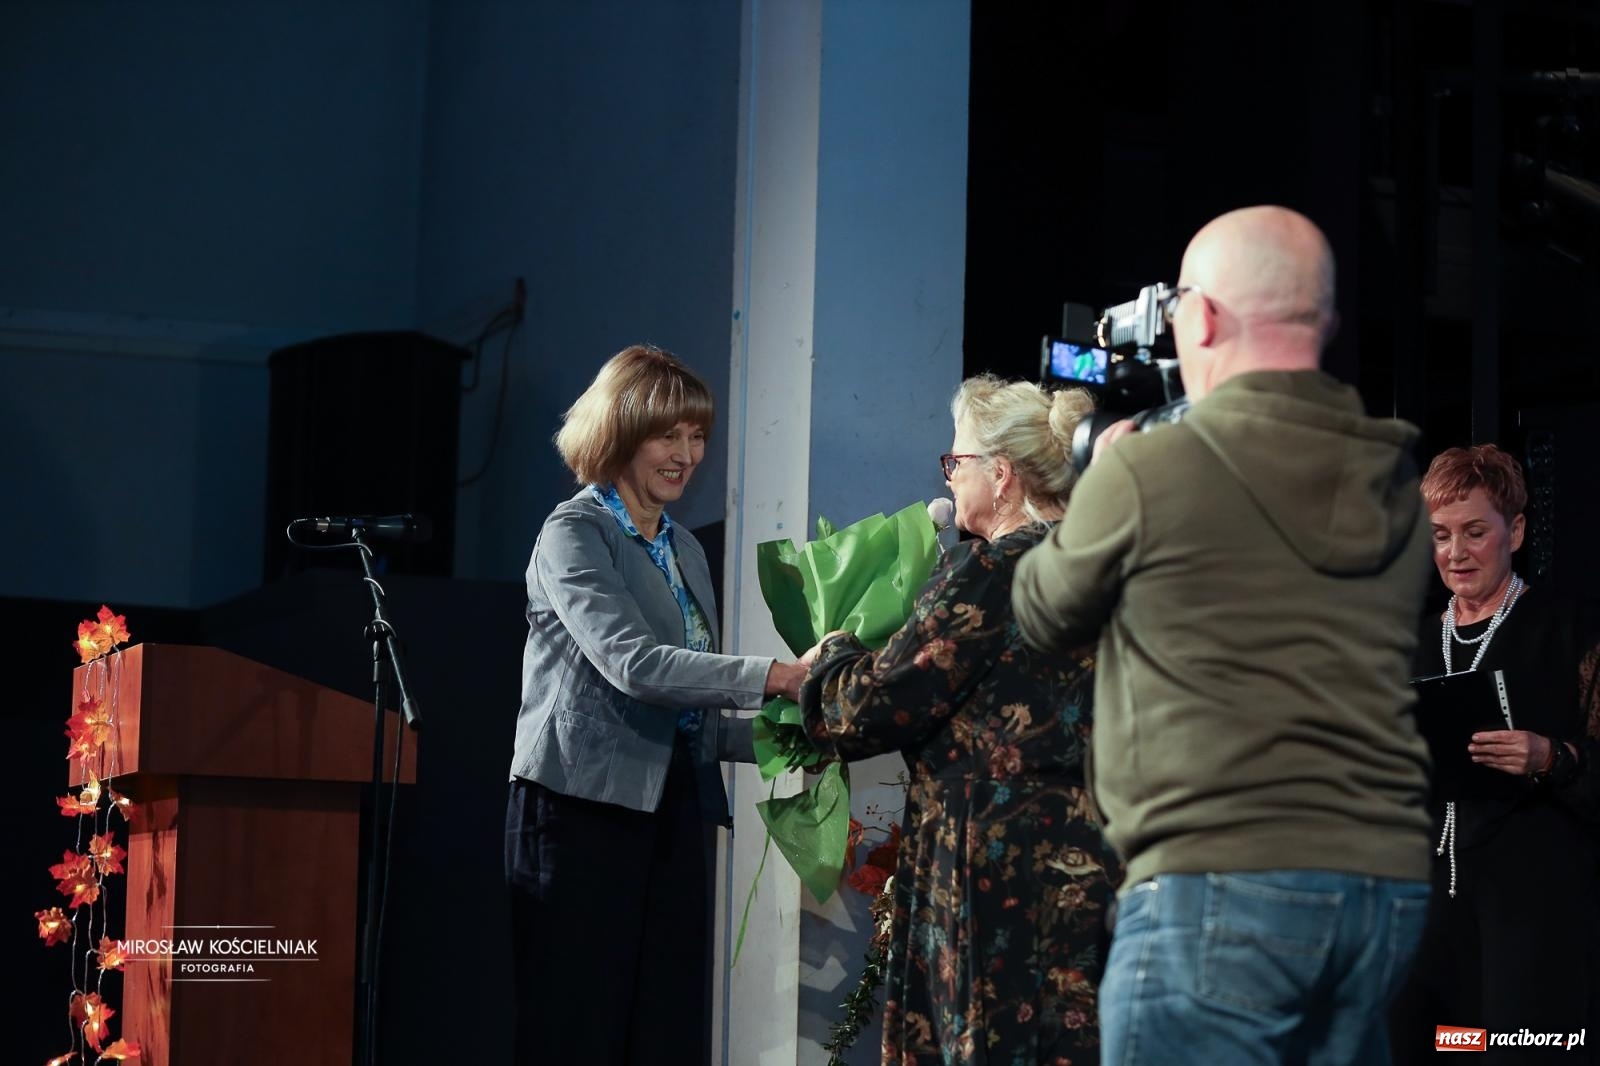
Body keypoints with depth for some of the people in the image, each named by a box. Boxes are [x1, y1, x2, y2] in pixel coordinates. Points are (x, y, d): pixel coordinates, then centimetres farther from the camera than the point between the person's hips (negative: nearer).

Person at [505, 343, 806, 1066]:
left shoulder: (683, 548, 19)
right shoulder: (575, 534, -2)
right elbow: (632, 663, -19)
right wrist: (775, 676, -23)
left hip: (674, 816, 7)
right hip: (585, 812, -7)